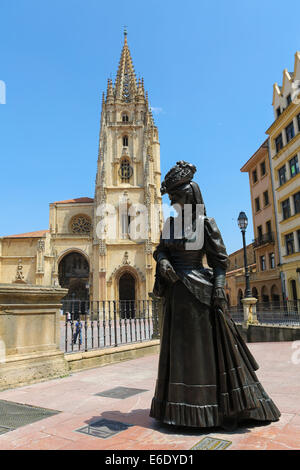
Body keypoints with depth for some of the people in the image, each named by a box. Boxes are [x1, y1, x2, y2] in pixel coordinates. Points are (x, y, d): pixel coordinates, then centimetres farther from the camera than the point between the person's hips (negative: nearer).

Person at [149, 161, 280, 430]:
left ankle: (223, 406, 15)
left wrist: (219, 288, -16)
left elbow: (219, 259, -6)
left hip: (198, 289, -5)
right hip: (176, 292, 6)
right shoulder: (170, 224, 11)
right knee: (179, 345, 9)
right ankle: (184, 404, 22)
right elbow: (161, 250, 10)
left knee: (204, 345, -1)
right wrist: (163, 262, -12)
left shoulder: (205, 223, -5)